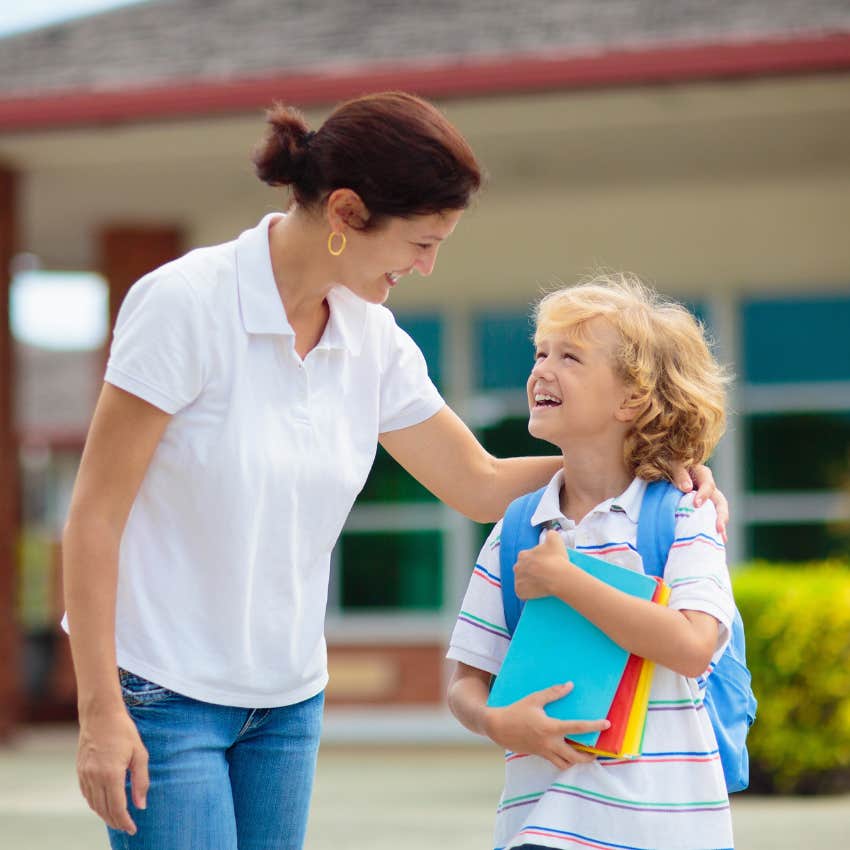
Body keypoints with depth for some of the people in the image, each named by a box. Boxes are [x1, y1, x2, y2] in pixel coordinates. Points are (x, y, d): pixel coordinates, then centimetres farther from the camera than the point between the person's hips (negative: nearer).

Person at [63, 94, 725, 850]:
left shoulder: (372, 341, 2)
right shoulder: (185, 304, -16)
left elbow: (480, 483, 14)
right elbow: (95, 513, -14)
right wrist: (100, 710, -16)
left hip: (289, 697, 6)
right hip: (164, 693, -6)